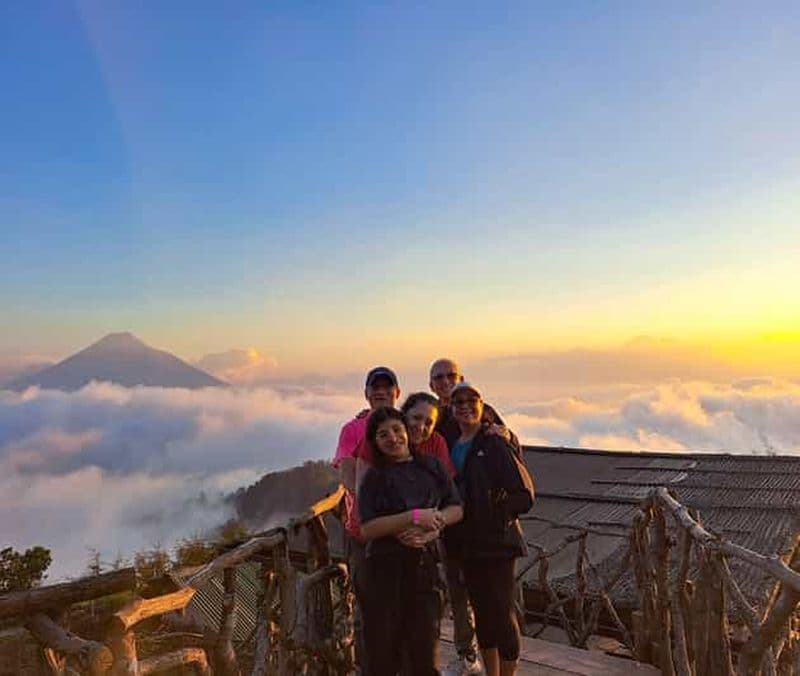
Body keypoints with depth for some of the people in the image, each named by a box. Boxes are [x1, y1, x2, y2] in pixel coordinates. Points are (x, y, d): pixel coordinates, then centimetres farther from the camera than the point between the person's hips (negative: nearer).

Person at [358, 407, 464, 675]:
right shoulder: (374, 477, 0)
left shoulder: (430, 466, 10)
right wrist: (414, 517, -16)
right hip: (384, 569, -2)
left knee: (424, 654, 4)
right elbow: (367, 529, -10)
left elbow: (456, 508, 7)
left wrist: (435, 523, -12)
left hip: (424, 566, 2)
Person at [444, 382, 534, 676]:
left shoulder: (496, 444, -11)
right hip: (467, 544, 6)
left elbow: (524, 496, -12)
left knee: (503, 614, 3)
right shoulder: (451, 446, 8)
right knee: (481, 613, 17)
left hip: (496, 543, -6)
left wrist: (493, 512, -15)